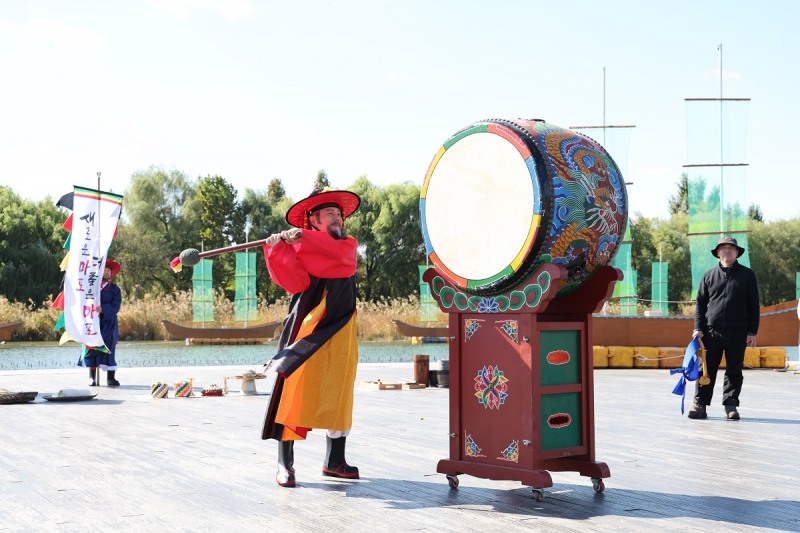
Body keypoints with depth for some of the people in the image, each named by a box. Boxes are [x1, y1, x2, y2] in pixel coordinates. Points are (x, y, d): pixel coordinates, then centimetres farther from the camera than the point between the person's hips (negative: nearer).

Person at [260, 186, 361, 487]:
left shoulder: (348, 245, 10)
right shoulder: (296, 248, 3)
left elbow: (335, 253, -15)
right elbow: (294, 281, -17)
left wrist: (303, 239, -26)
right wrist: (277, 250, -30)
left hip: (339, 335, 3)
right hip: (307, 331, -3)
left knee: (339, 397, 8)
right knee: (296, 392, -8)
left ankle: (334, 461, 19)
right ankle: (285, 464, -3)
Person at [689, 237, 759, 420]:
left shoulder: (747, 275, 5)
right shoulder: (708, 276, 9)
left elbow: (753, 306, 4)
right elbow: (700, 304, 10)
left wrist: (752, 332, -1)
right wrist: (698, 328, 0)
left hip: (738, 333, -1)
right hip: (712, 331, 1)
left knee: (734, 371, 5)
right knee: (706, 369, 0)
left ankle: (730, 405, 12)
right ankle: (700, 404, 4)